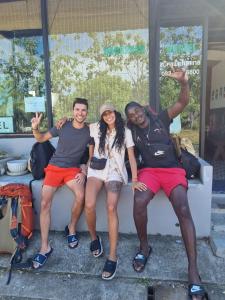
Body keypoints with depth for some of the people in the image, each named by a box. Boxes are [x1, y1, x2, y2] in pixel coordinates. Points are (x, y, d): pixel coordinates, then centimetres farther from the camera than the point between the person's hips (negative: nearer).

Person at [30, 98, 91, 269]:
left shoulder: (89, 131, -1)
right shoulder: (63, 126, -1)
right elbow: (41, 139, 9)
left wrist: (84, 172, -6)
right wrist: (35, 128, -11)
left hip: (73, 169, 0)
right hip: (54, 167, 1)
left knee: (81, 196, -27)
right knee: (45, 203, -15)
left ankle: (72, 228, 3)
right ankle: (45, 247, -4)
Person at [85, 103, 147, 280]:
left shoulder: (125, 132, 7)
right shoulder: (96, 128, 12)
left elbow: (131, 156, 2)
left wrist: (135, 179, -8)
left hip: (115, 171, -2)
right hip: (96, 169, 2)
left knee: (111, 208, -26)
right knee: (89, 205, -24)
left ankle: (113, 257, -16)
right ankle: (94, 238, 7)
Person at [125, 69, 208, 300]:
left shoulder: (161, 119, 9)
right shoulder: (132, 130, 13)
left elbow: (183, 102, -1)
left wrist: (183, 82, -15)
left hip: (172, 169, -1)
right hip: (149, 170, 1)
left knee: (183, 209, -25)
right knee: (139, 202, -29)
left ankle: (193, 269, -17)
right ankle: (144, 247, -3)